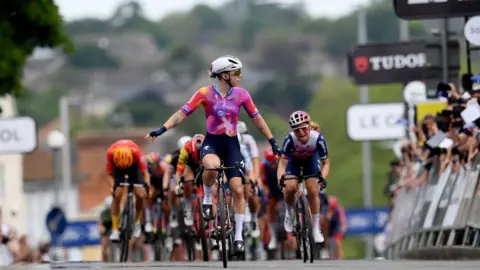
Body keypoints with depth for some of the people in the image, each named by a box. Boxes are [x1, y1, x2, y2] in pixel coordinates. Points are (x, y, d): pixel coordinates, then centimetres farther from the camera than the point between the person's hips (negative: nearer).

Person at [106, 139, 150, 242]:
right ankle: (115, 230, -9)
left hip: (134, 166, 0)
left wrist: (147, 186, -49)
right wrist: (113, 186, -41)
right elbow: (110, 174, -22)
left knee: (141, 196, -15)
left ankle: (137, 221, 11)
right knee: (117, 196, -16)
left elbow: (145, 173, -32)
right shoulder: (110, 153, -36)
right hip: (117, 168, 0)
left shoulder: (136, 152, -39)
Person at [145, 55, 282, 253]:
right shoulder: (205, 93, -10)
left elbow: (256, 118, 8)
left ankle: (238, 236, 7)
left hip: (232, 144, 3)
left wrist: (272, 142, 10)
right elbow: (183, 113, -9)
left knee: (238, 190, -4)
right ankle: (207, 200, -8)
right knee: (212, 166, -38)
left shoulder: (241, 94, -2)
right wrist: (162, 129, -20)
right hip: (212, 142, -3)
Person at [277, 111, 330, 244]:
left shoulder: (318, 138, -35)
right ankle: (289, 211, 8)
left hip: (310, 160, 0)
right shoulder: (290, 139, -37)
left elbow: (325, 163, -25)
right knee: (290, 187, -24)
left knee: (313, 191, -13)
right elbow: (283, 162, -34)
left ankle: (316, 229, 1)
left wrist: (323, 177, -43)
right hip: (294, 160, 0)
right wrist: (280, 178, -51)